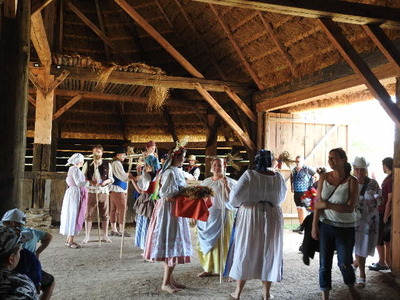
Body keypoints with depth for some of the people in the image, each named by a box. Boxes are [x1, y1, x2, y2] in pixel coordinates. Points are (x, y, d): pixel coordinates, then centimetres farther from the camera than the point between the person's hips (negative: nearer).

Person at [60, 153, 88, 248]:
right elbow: (79, 183, -23)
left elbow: (68, 180, 26)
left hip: (72, 193, 10)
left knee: (71, 216, 12)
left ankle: (69, 239, 18)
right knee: (73, 216, -7)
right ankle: (70, 241, -4)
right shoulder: (75, 169, -16)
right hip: (75, 194, -10)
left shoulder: (72, 169, 14)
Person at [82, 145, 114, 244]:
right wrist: (91, 181, -14)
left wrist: (106, 181, -13)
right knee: (89, 214, 0)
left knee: (104, 215, 5)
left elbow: (111, 178, 9)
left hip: (103, 191, 1)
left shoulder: (107, 165, 7)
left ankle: (105, 236, 16)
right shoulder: (87, 164, 6)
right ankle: (87, 236, 9)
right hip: (91, 191, -1)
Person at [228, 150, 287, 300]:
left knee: (245, 251, 8)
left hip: (250, 216, -2)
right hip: (272, 216, 2)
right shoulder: (278, 176, -1)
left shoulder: (249, 174, -11)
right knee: (269, 252, 12)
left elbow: (235, 194, -17)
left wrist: (237, 203, 4)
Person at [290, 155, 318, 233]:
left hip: (304, 192, -6)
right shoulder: (294, 170, 9)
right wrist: (292, 187, 20)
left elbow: (317, 176, -3)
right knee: (298, 209, 11)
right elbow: (291, 177, 29)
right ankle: (300, 225, 19)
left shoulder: (307, 169, -8)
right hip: (296, 192, 6)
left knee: (303, 209, -7)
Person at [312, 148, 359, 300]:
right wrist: (314, 225, -3)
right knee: (324, 263, 6)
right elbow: (318, 203, -1)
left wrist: (327, 205, -19)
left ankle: (351, 287, 40)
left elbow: (350, 208, -16)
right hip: (326, 226, 2)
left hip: (345, 228, -2)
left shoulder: (352, 181, -10)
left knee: (344, 263, 10)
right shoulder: (324, 178, -2)